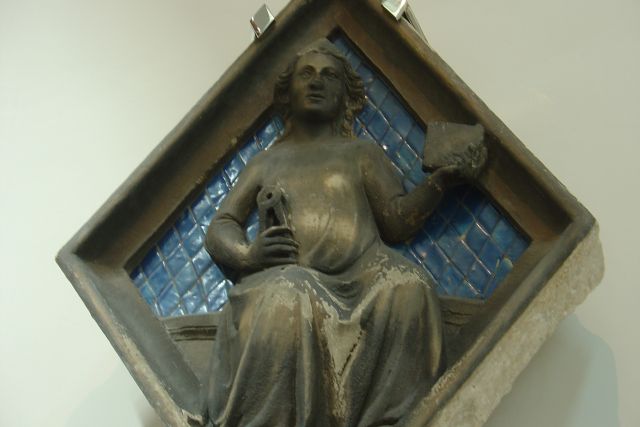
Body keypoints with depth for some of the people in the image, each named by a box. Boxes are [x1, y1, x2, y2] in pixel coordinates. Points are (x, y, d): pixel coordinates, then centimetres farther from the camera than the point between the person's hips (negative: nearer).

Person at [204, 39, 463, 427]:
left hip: (363, 274, 1)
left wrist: (440, 179, -4)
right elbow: (219, 228, 21)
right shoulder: (266, 162, 30)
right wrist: (246, 253, -3)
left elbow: (397, 222, 13)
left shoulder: (364, 153, 28)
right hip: (289, 276, 0)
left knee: (408, 289, -35)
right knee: (286, 300, -39)